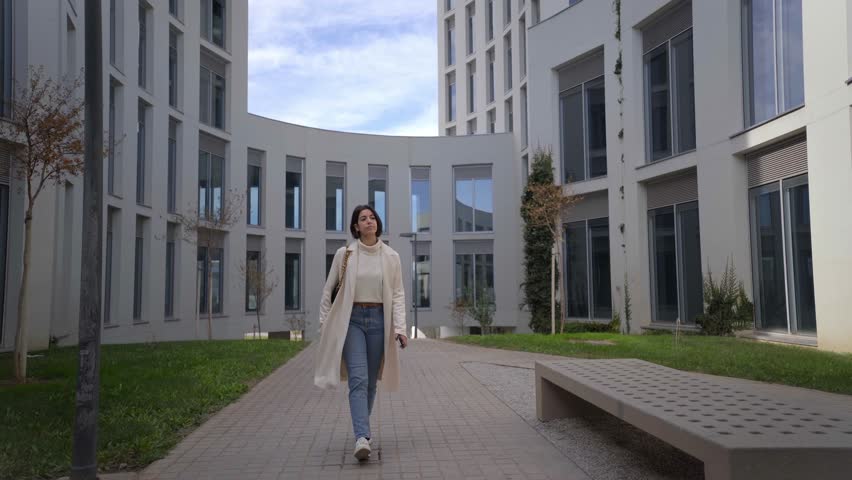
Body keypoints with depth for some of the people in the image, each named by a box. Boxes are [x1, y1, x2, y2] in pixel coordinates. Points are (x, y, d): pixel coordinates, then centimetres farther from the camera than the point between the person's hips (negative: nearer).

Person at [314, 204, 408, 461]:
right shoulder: (344, 254, 0)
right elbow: (328, 289, 8)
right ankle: (362, 438, -21)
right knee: (358, 378, -14)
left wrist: (399, 328, -9)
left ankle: (361, 430, 30)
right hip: (351, 319, -2)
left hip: (379, 319, 2)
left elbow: (398, 294, 1)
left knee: (371, 380, 10)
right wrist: (324, 323, 6)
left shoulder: (391, 257, 2)